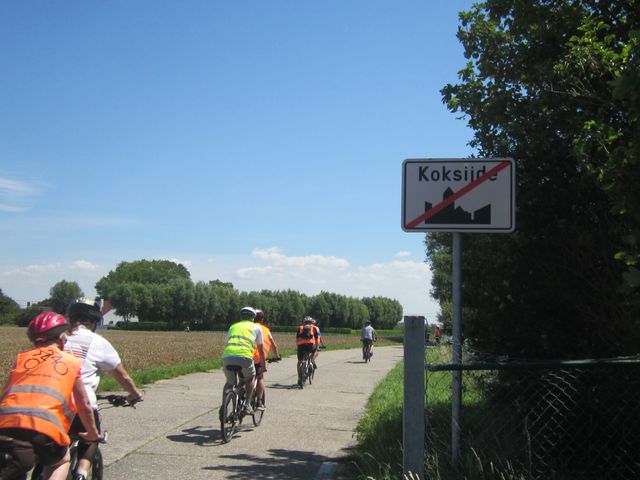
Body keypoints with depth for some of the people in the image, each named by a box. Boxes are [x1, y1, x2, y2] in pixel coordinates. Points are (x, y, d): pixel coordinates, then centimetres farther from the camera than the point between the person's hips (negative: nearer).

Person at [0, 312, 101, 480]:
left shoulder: (21, 358, 25)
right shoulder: (72, 362, 20)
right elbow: (84, 406, 25)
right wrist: (93, 434, 41)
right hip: (46, 426, -2)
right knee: (62, 460, 28)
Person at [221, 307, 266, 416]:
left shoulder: (233, 326, 31)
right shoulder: (256, 327, 22)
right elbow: (261, 350, 26)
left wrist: (225, 362, 48)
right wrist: (264, 366, 37)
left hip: (227, 356, 3)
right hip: (244, 356, -3)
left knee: (230, 382, 23)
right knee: (250, 378, 25)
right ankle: (247, 405, 13)